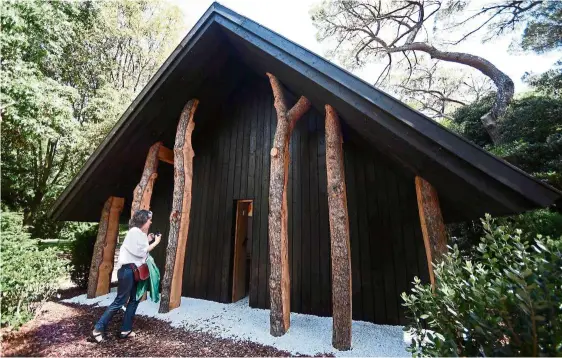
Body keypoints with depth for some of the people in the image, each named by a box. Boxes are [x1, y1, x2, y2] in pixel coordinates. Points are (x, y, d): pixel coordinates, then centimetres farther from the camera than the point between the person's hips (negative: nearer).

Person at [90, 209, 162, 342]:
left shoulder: (141, 233, 13)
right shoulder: (135, 231, -16)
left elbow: (140, 250, 8)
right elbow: (141, 252, -18)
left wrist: (148, 240, 8)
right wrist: (155, 242, -12)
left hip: (135, 270, 10)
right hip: (127, 269, -10)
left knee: (134, 300, 12)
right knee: (120, 301, -2)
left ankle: (125, 330, 21)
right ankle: (98, 329, 12)